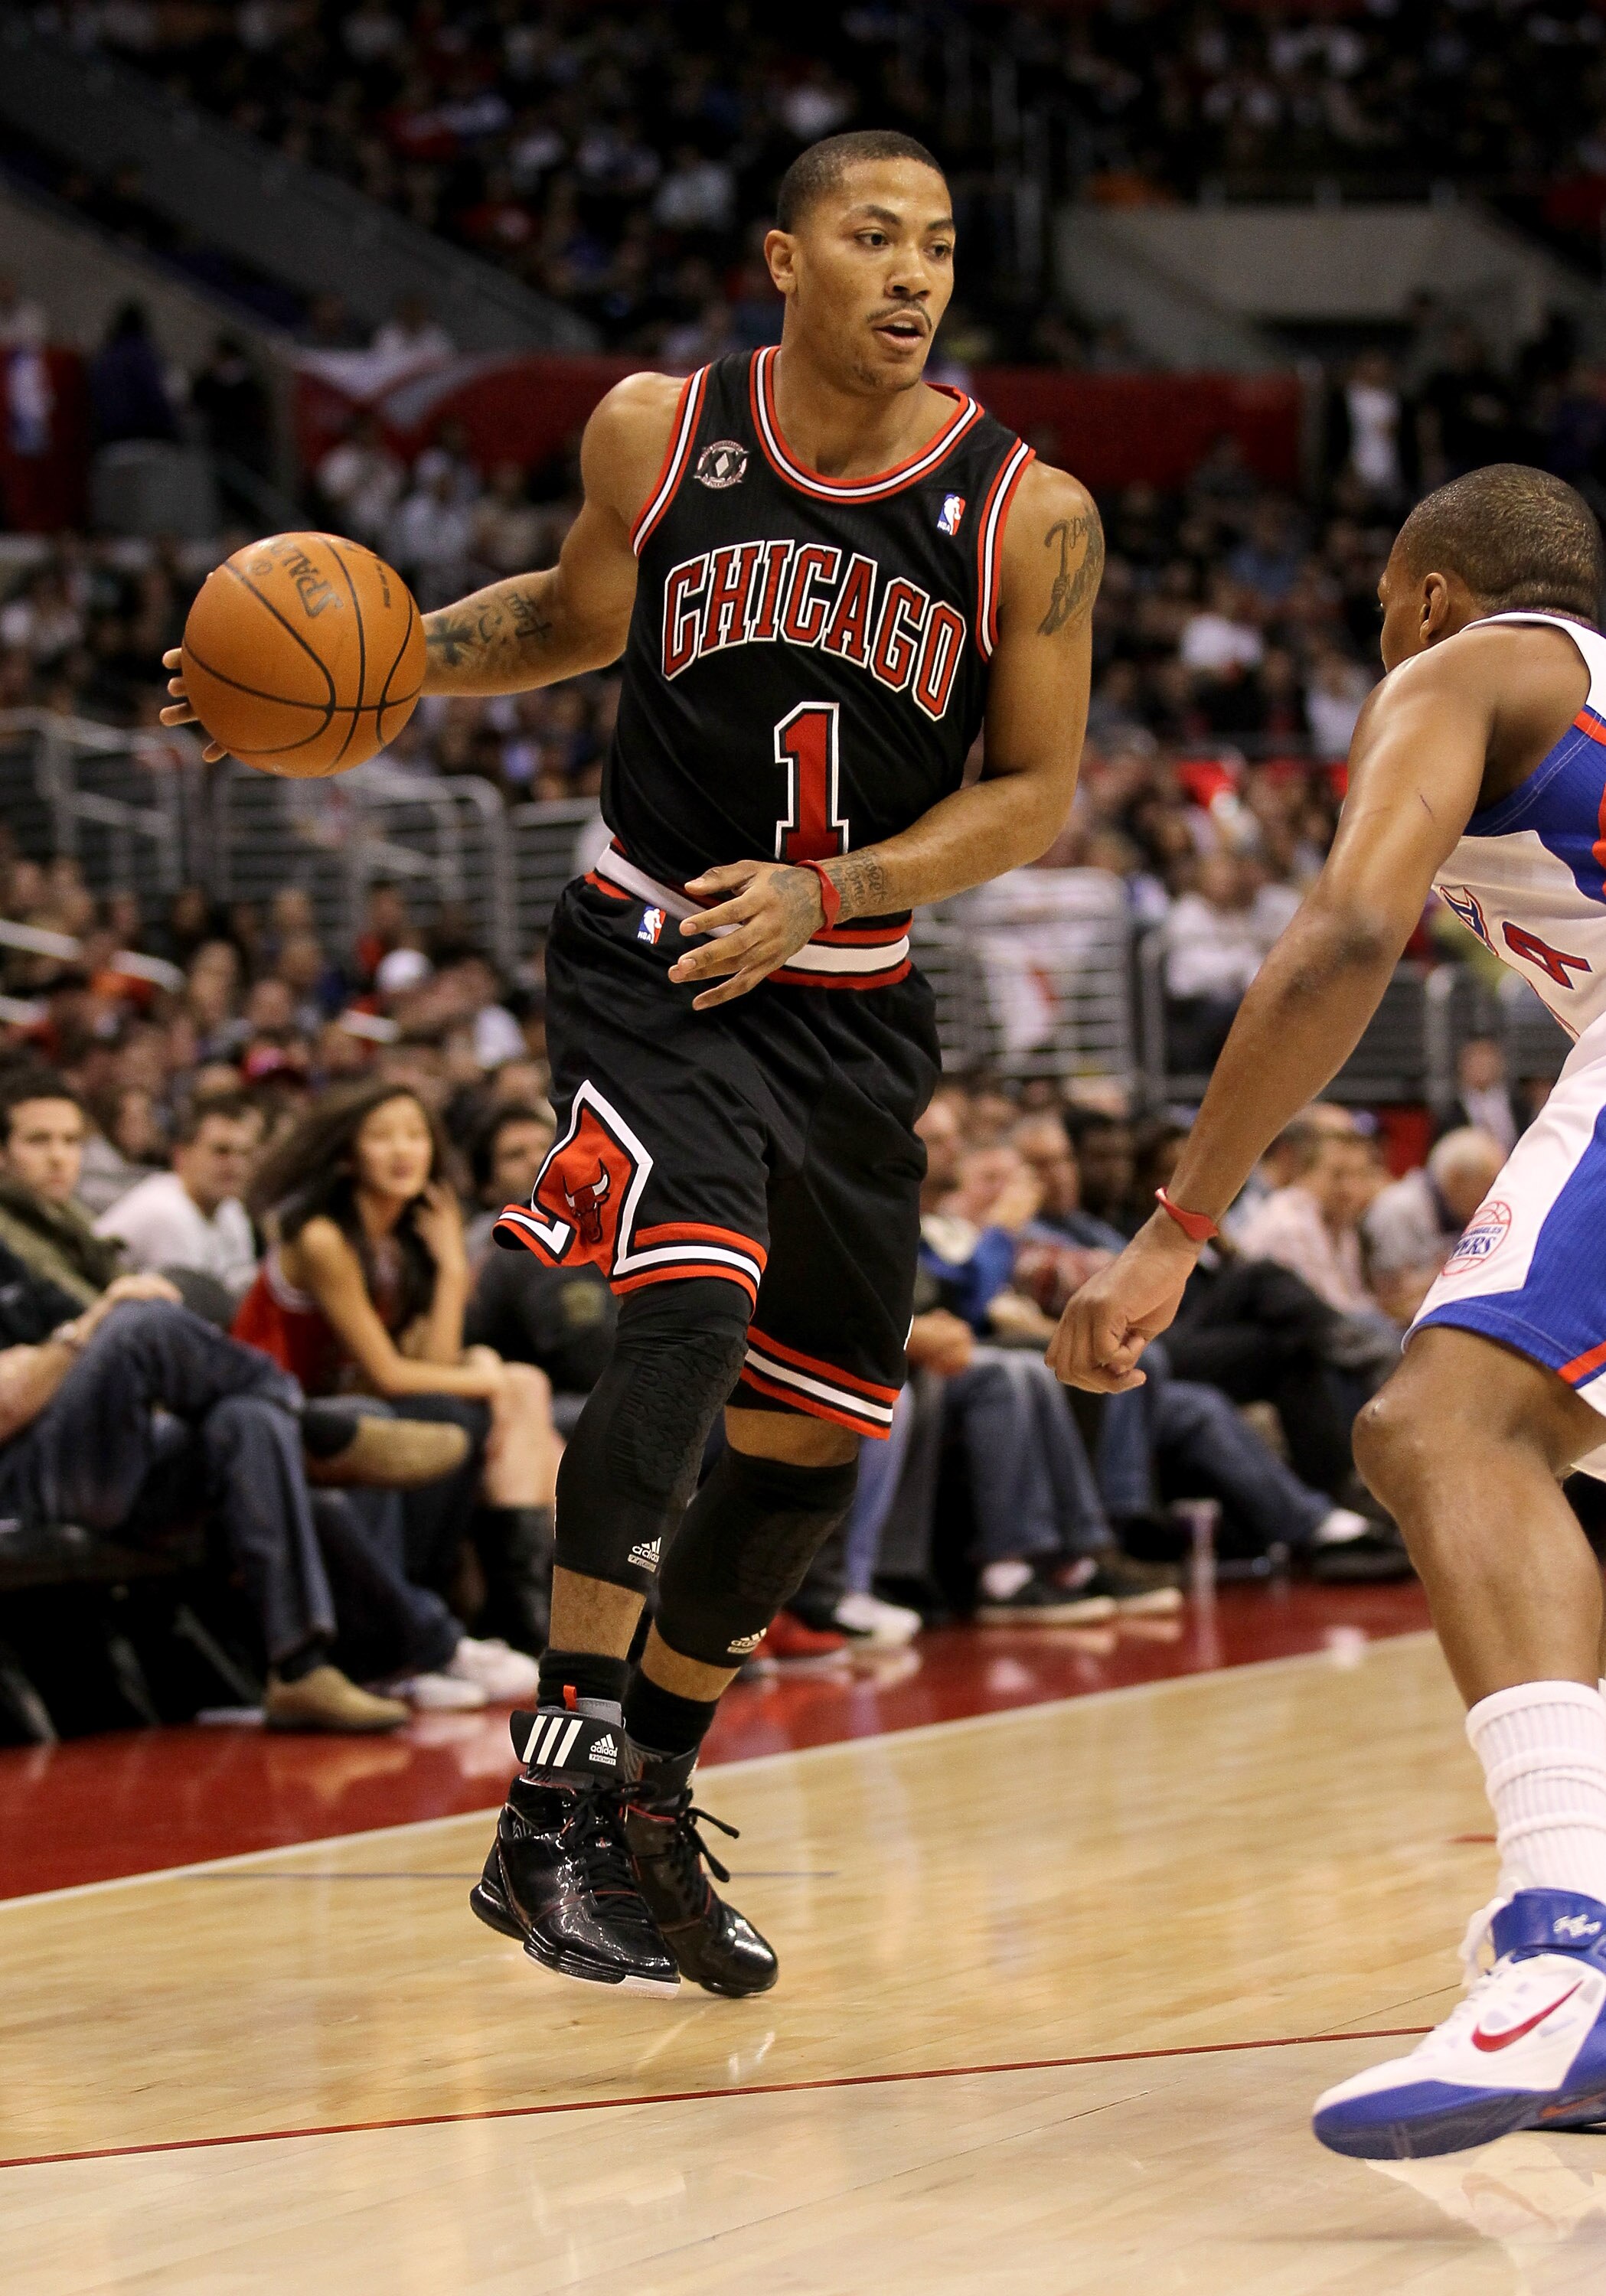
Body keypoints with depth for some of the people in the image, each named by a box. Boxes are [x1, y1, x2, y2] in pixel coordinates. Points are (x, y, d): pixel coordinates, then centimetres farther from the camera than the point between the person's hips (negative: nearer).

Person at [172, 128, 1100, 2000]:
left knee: (818, 1428, 9)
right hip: (651, 957, -3)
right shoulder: (657, 433, -6)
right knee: (690, 1309, -26)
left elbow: (1034, 789, -4)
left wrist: (821, 896, -17)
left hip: (850, 1001, 3)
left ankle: (648, 1800, 30)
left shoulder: (1029, 514, -9)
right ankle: (554, 1805, -24)